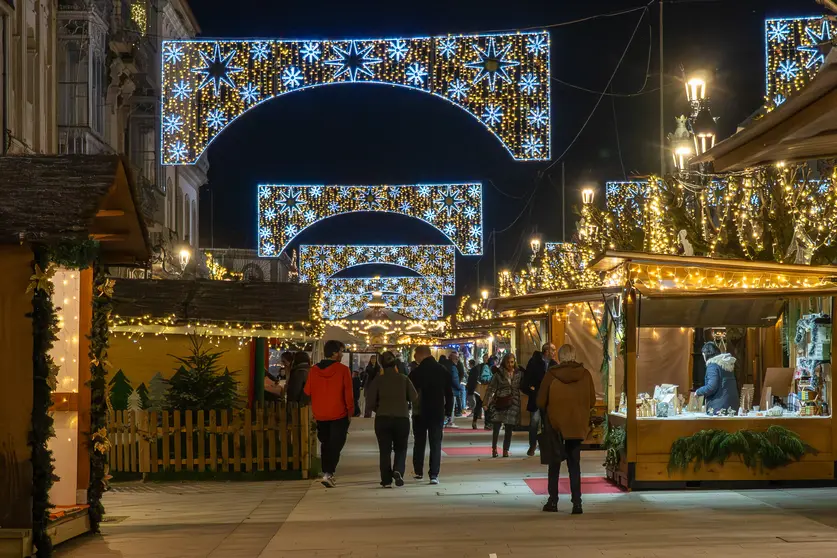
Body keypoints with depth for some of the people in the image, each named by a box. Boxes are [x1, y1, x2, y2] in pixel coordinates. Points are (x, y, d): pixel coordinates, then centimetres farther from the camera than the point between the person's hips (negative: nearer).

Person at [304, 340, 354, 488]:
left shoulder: (314, 369, 1)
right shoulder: (343, 370, -11)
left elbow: (307, 391, 7)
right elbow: (348, 393, -9)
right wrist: (350, 412, 1)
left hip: (320, 415, 4)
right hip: (338, 415, -4)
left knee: (325, 444, 19)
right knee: (336, 445, -1)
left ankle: (326, 472, 20)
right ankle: (328, 473, -15)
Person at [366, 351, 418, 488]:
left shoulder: (378, 380, -2)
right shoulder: (404, 379, 0)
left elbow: (370, 402, -5)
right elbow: (414, 398, 2)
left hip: (382, 419, 0)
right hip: (402, 418, 0)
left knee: (385, 450, 7)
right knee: (400, 448, 13)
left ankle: (386, 480, 1)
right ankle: (398, 471, -13)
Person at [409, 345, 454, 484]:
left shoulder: (416, 373, -12)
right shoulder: (443, 371, 0)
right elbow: (449, 394, 3)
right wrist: (448, 411, 10)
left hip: (420, 413, -2)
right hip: (438, 413, 2)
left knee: (419, 443, 15)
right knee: (436, 444, 3)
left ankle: (418, 472, 22)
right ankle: (434, 475, -6)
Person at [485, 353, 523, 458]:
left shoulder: (519, 374, 8)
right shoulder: (499, 374, 2)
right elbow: (491, 388, 1)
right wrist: (487, 401, -6)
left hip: (513, 404, 2)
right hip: (499, 403, -2)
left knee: (509, 428, 2)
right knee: (496, 426, -9)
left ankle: (506, 450, 10)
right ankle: (494, 449, 2)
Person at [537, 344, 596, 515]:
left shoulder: (551, 375, -11)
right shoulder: (585, 374, -5)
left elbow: (541, 401, -5)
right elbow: (592, 401, 1)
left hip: (555, 425, -1)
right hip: (577, 426, 1)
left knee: (554, 464, 12)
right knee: (574, 465, 10)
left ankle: (553, 502, 12)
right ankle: (577, 502, 3)